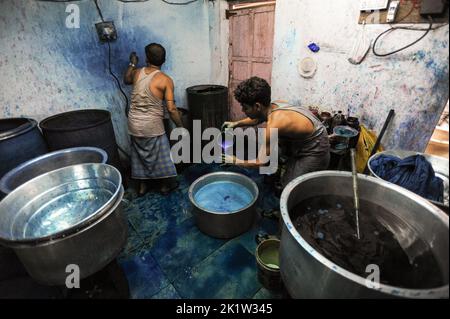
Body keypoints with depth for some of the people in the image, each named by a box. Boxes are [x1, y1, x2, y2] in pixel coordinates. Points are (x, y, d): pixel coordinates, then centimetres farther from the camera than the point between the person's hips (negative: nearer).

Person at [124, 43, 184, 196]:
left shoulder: (137, 72, 3)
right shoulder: (165, 80, -12)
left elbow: (126, 80, 28)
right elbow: (171, 108, -17)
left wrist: (132, 63, 37)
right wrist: (181, 127, -8)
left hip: (134, 123, 5)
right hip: (152, 125, -5)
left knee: (139, 154, 18)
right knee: (161, 155, 12)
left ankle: (142, 186, 31)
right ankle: (165, 185, 27)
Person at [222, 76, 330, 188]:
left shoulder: (274, 124, -33)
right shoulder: (273, 107, -8)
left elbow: (260, 162, -24)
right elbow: (257, 118, 19)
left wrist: (235, 161, -11)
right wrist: (236, 123, 14)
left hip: (315, 153, -8)